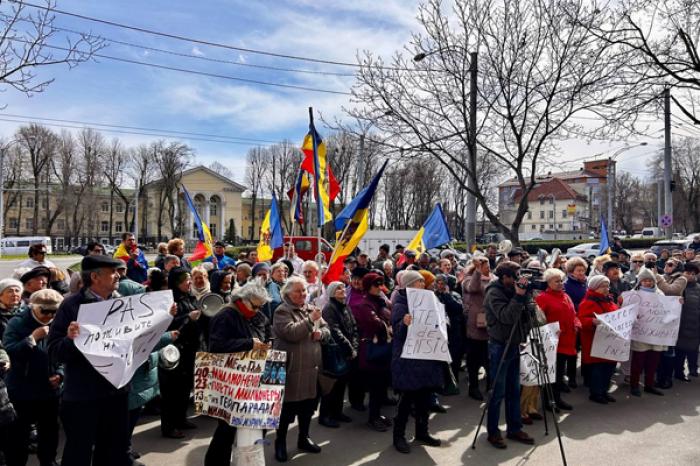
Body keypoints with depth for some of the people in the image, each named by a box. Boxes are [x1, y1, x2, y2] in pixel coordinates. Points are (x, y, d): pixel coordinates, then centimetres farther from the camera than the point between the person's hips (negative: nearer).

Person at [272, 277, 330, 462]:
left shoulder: (311, 309, 12)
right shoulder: (282, 311, -10)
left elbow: (327, 331, 13)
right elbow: (291, 333, -24)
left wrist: (321, 333, -9)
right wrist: (310, 320, -24)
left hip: (312, 368, 7)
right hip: (291, 369, -7)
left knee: (308, 405, 18)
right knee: (288, 407, 3)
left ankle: (303, 438, 35)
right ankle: (280, 443, 21)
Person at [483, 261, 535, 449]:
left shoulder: (512, 290, 7)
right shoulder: (494, 293, -15)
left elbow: (529, 311, 4)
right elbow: (506, 317, -26)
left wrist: (524, 294, -10)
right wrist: (518, 296, -27)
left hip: (514, 345, 7)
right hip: (500, 346, -7)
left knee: (514, 390, 13)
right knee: (498, 391, 0)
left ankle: (515, 428, 24)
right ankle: (493, 432, 12)